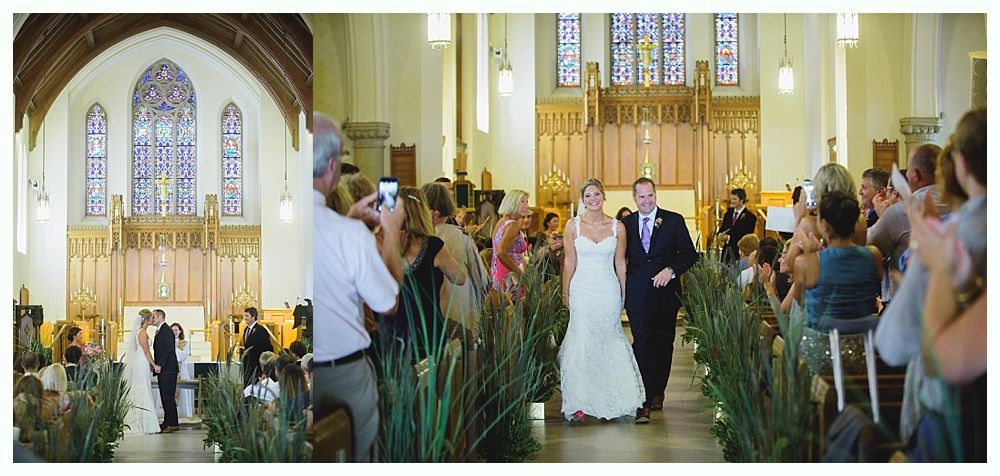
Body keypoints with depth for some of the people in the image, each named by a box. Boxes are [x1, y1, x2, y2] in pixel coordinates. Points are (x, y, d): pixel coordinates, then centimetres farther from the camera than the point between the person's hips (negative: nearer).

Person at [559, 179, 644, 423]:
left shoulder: (617, 227, 3)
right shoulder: (573, 225, 1)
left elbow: (620, 263, 7)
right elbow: (570, 262, 5)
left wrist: (623, 294, 7)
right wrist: (565, 293, 4)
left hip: (608, 291, 1)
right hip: (582, 290, -1)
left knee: (608, 342, 6)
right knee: (582, 343, -6)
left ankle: (610, 399, 18)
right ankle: (579, 402, -2)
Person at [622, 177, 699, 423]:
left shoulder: (674, 220, 2)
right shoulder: (626, 223, 7)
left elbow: (690, 253, 1)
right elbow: (621, 258, 12)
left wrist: (671, 270, -15)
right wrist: (621, 290, 1)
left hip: (665, 291, 1)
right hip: (637, 294, 0)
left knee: (663, 344, 10)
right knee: (642, 344, -9)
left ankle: (658, 391, 28)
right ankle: (644, 402, -12)